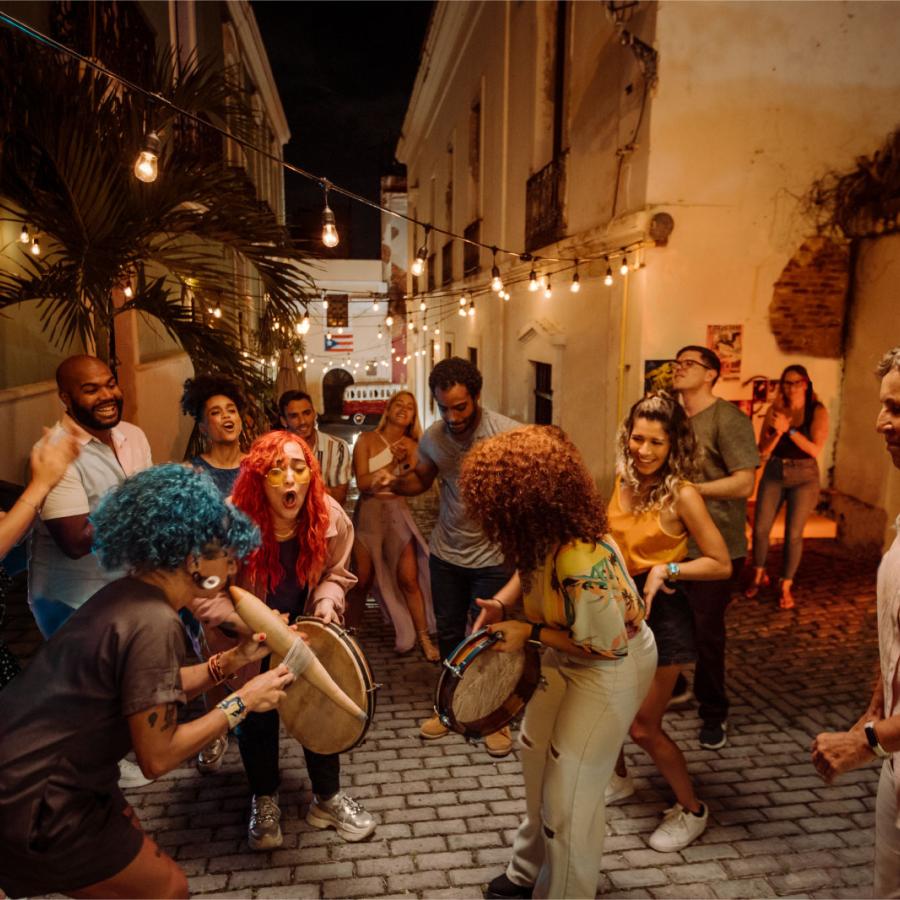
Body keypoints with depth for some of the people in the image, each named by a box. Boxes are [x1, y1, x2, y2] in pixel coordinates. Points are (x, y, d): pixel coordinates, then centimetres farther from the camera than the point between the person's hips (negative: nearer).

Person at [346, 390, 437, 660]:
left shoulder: (412, 446, 4)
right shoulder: (367, 439, -3)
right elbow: (362, 483, -11)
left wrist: (407, 462, -17)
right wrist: (393, 462, -18)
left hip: (398, 514, 2)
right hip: (369, 513, -1)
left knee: (409, 579, -3)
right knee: (361, 581, 6)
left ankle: (424, 638, 11)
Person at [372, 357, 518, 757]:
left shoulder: (507, 432, -20)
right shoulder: (433, 436, -6)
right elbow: (421, 480, 10)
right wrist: (394, 482, -12)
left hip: (492, 556, -4)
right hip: (446, 552, 4)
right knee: (447, 633, 18)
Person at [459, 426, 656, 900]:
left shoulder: (581, 568, -40)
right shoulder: (544, 533, -17)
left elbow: (609, 646, -27)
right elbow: (530, 569, 6)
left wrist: (530, 634, -25)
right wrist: (501, 603, -11)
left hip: (612, 668, -8)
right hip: (568, 654, 9)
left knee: (569, 790, 2)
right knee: (536, 750, 20)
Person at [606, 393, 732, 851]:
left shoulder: (682, 495, -19)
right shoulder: (624, 481, -1)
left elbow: (722, 564, -14)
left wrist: (666, 570, -22)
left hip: (660, 613, -6)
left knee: (643, 726, 3)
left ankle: (692, 810, 27)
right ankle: (619, 780, 42)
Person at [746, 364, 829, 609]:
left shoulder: (817, 411, -5)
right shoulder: (774, 410, 0)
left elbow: (815, 449, -15)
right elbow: (763, 451, -3)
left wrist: (789, 430, -22)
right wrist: (778, 432, -21)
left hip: (804, 476, -2)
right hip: (773, 473, 2)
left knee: (793, 533, 0)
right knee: (760, 528, 2)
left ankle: (786, 586, 16)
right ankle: (759, 576, 26)